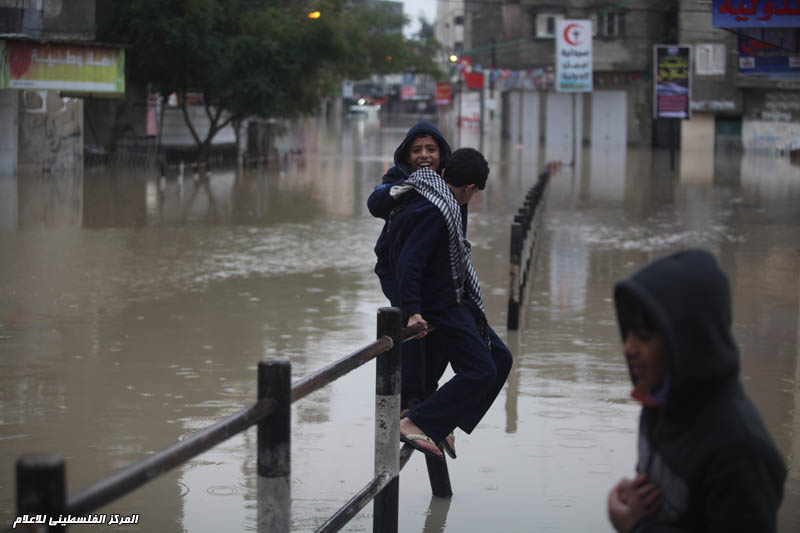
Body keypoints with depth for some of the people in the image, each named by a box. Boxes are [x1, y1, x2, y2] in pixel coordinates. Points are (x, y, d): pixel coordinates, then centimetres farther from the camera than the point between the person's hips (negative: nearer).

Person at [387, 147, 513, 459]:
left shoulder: (429, 198, 10)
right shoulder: (434, 212, -22)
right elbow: (408, 261, -29)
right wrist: (412, 311, -33)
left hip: (455, 303, 11)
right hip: (442, 309, -11)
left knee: (499, 358, 13)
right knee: (480, 371, -12)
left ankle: (441, 426, 13)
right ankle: (415, 423, -12)